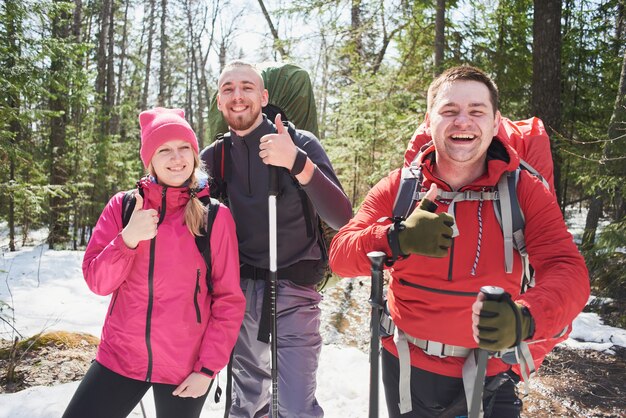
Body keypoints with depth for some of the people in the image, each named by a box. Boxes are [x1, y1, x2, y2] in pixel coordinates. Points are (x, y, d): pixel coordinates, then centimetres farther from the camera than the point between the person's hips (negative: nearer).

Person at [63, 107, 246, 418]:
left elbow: (229, 300, -5)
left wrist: (208, 367, -8)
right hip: (119, 357, 3)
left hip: (185, 368, -2)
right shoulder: (123, 206, 0)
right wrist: (128, 238, -18)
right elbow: (98, 282, -2)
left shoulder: (215, 216, -8)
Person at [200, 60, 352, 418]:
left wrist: (298, 164, -34)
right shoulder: (213, 157, 4)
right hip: (240, 292, 4)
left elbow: (342, 219, -19)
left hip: (294, 293, -4)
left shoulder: (301, 144, -7)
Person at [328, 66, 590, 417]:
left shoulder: (525, 192, -10)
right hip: (406, 371, 2)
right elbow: (340, 254, -12)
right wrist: (397, 239, -33)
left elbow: (567, 270, -20)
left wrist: (527, 317, -43)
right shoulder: (398, 187, -6)